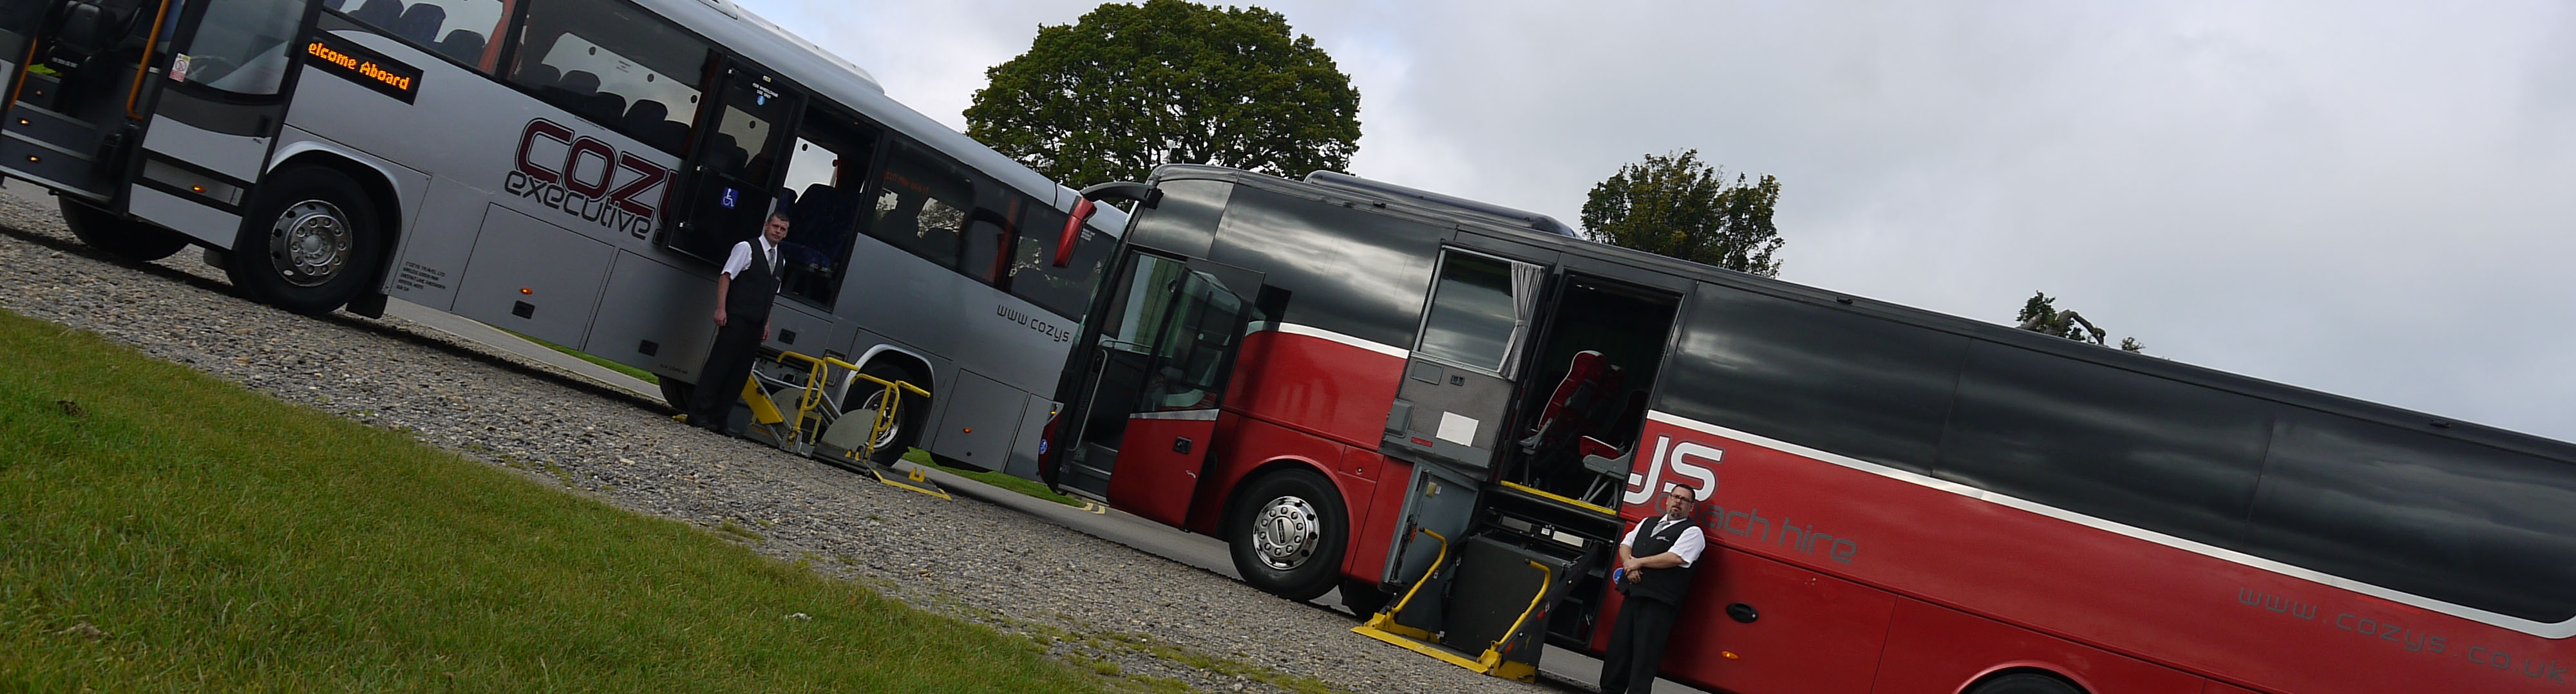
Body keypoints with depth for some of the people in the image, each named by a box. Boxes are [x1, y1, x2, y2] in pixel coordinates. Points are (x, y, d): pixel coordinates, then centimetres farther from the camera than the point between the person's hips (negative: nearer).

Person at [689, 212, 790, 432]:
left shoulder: (779, 260, 19)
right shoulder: (746, 248, -1)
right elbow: (726, 277, -7)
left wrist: (767, 323, 17)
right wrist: (721, 308, -16)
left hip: (756, 324, 7)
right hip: (736, 320, -7)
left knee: (740, 372, 4)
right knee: (719, 365, -7)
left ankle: (719, 418, 8)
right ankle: (699, 413, -4)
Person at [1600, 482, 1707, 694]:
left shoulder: (1692, 532, 1)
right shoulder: (1648, 523, 23)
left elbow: (1676, 558, -14)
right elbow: (1625, 544, 20)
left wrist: (1638, 562, -8)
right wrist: (1630, 565, -2)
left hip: (1659, 601, -6)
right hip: (1633, 594, 6)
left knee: (1645, 653, -9)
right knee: (1619, 645, 8)